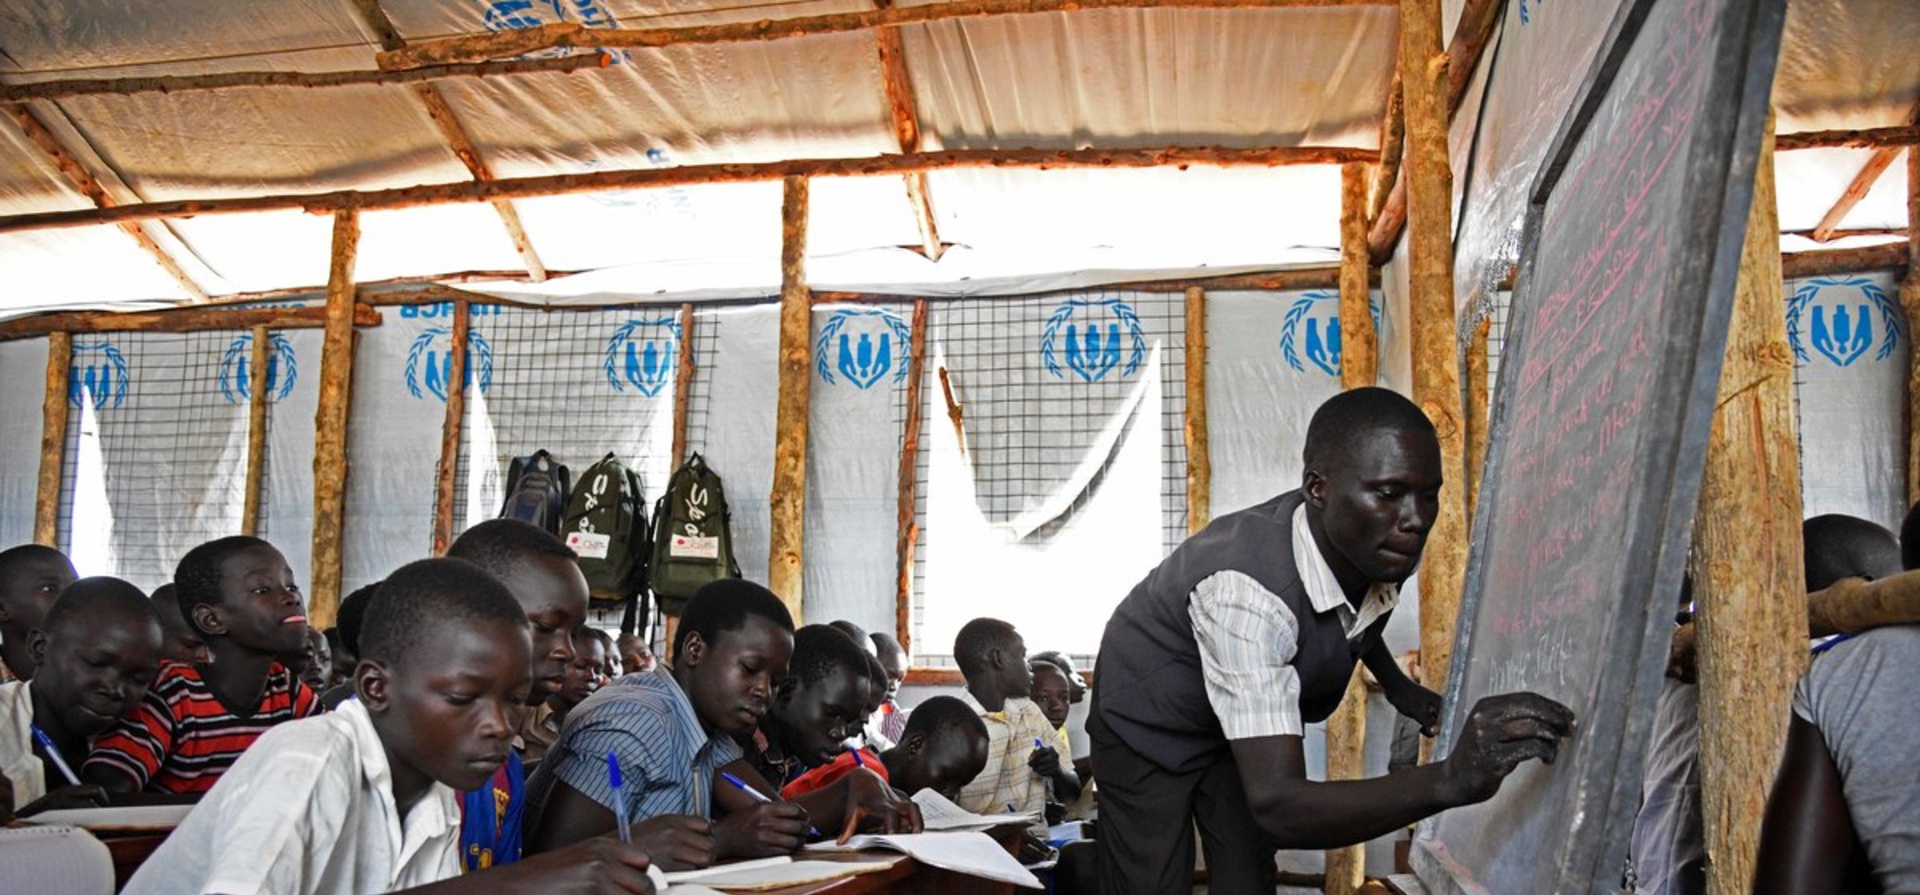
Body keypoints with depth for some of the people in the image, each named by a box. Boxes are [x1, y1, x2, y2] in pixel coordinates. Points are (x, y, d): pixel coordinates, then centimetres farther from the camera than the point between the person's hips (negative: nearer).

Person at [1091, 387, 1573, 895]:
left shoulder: (1384, 548, -18)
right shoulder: (1245, 590, -42)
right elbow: (1278, 806, -48)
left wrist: (1397, 687, 9)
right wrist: (1450, 781, -57)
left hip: (1244, 725, 6)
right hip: (1149, 727, -6)